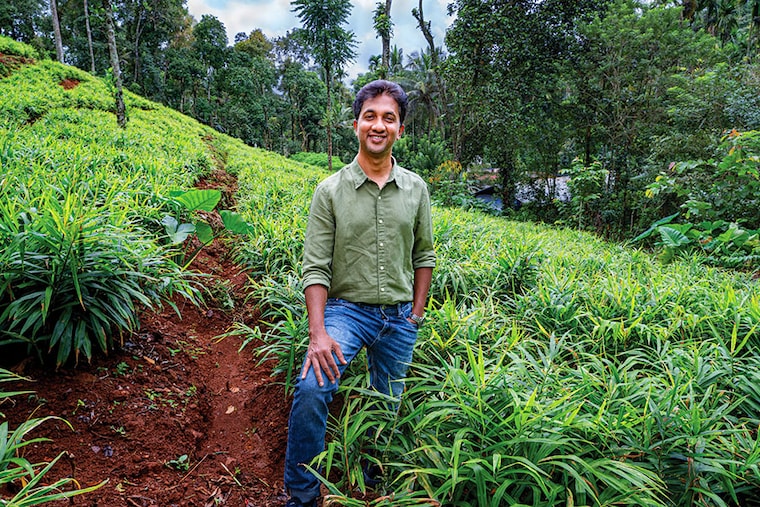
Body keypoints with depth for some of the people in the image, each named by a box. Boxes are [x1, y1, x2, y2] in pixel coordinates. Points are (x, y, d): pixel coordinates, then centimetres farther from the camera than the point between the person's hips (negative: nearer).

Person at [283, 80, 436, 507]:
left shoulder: (416, 189, 4)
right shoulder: (330, 191, -5)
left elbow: (424, 254, 12)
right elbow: (316, 267, -9)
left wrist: (417, 313, 6)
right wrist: (317, 334, -19)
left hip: (400, 317, 3)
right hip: (346, 308, -3)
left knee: (389, 407, 14)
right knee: (311, 391, -25)